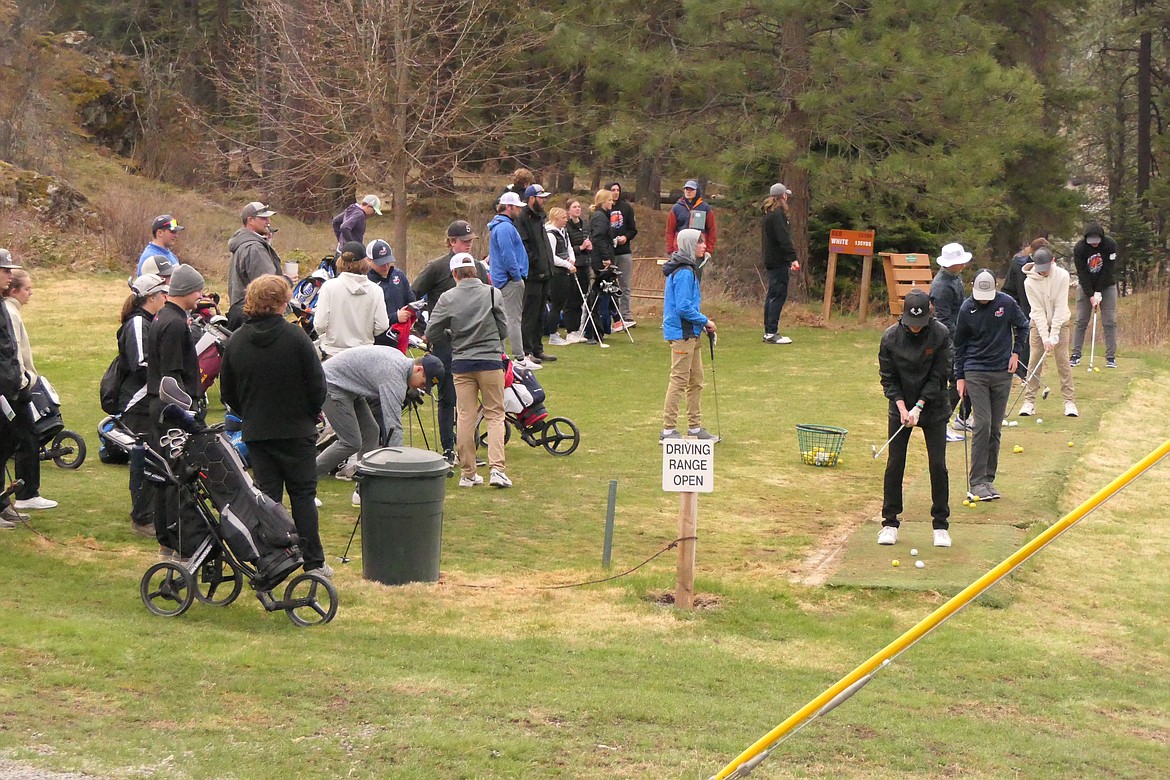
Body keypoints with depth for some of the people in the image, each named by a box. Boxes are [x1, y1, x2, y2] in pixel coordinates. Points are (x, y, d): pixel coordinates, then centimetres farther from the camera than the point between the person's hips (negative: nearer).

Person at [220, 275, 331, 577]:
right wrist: (311, 414, 8)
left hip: (257, 433, 3)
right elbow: (317, 383, -10)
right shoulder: (294, 336, -12)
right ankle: (314, 563, 8)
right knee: (303, 495, 6)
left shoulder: (236, 341, -1)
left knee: (267, 497, 7)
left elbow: (227, 392, 6)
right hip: (297, 431, -3)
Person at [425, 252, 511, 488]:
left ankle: (467, 473, 11)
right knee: (495, 415, 6)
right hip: (491, 360, -1)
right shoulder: (493, 294, -4)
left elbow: (431, 334, -1)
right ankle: (497, 468, -8)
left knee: (466, 416, 8)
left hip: (461, 363, 1)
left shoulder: (448, 298, -5)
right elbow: (503, 329, 3)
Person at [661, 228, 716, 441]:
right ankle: (668, 429, -1)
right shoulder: (684, 273, -18)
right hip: (682, 333, -10)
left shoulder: (687, 270, 14)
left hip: (691, 334, 10)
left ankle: (695, 426, 22)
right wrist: (706, 321, -13)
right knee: (679, 380, -6)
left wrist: (702, 322, 11)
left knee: (696, 381, 14)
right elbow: (684, 308, -22)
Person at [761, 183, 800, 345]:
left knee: (772, 296, 13)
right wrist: (793, 258, -24)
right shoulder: (778, 214, -15)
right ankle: (772, 333, -11)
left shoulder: (769, 213, 17)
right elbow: (784, 239, -22)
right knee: (778, 295, -9)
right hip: (779, 261, -10)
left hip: (771, 261, 10)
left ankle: (768, 332, 16)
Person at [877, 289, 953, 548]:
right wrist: (902, 406, -14)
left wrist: (919, 406, -15)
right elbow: (888, 377, -3)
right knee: (895, 464, -1)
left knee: (938, 465, -3)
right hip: (900, 408, 1)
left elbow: (939, 376, -11)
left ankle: (941, 525, 8)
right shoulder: (890, 337, -11)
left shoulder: (941, 334, -14)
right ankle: (890, 523, 10)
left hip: (933, 408, -1)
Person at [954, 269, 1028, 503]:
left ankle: (988, 479, 14)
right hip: (975, 373, -2)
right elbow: (959, 344, 6)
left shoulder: (1007, 303, -5)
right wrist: (959, 376, 5)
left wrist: (1015, 353, 4)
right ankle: (977, 481, -8)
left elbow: (1022, 327, 14)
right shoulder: (967, 309, -5)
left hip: (1002, 373, 2)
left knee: (995, 428, 5)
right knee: (982, 425, -11)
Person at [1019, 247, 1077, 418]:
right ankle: (1029, 401, -1)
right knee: (1035, 360, -5)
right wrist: (1045, 338, -22)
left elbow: (1060, 307, -19)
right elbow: (1038, 311, -18)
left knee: (1063, 360, -6)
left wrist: (1053, 335, -22)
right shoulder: (1030, 282, -18)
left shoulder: (1062, 276, -19)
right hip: (1038, 322, 0)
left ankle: (1069, 401, -2)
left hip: (1060, 321, 0)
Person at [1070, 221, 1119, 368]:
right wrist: (1091, 296, -22)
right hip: (1085, 286, 0)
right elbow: (1082, 274, -18)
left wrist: (1098, 292, -18)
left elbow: (1108, 271, -17)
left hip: (1107, 286, 0)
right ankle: (1075, 355, 0)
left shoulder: (1110, 245, -18)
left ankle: (1111, 356, -2)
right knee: (1081, 321, -3)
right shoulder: (1079, 248, -18)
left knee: (1110, 322, -5)